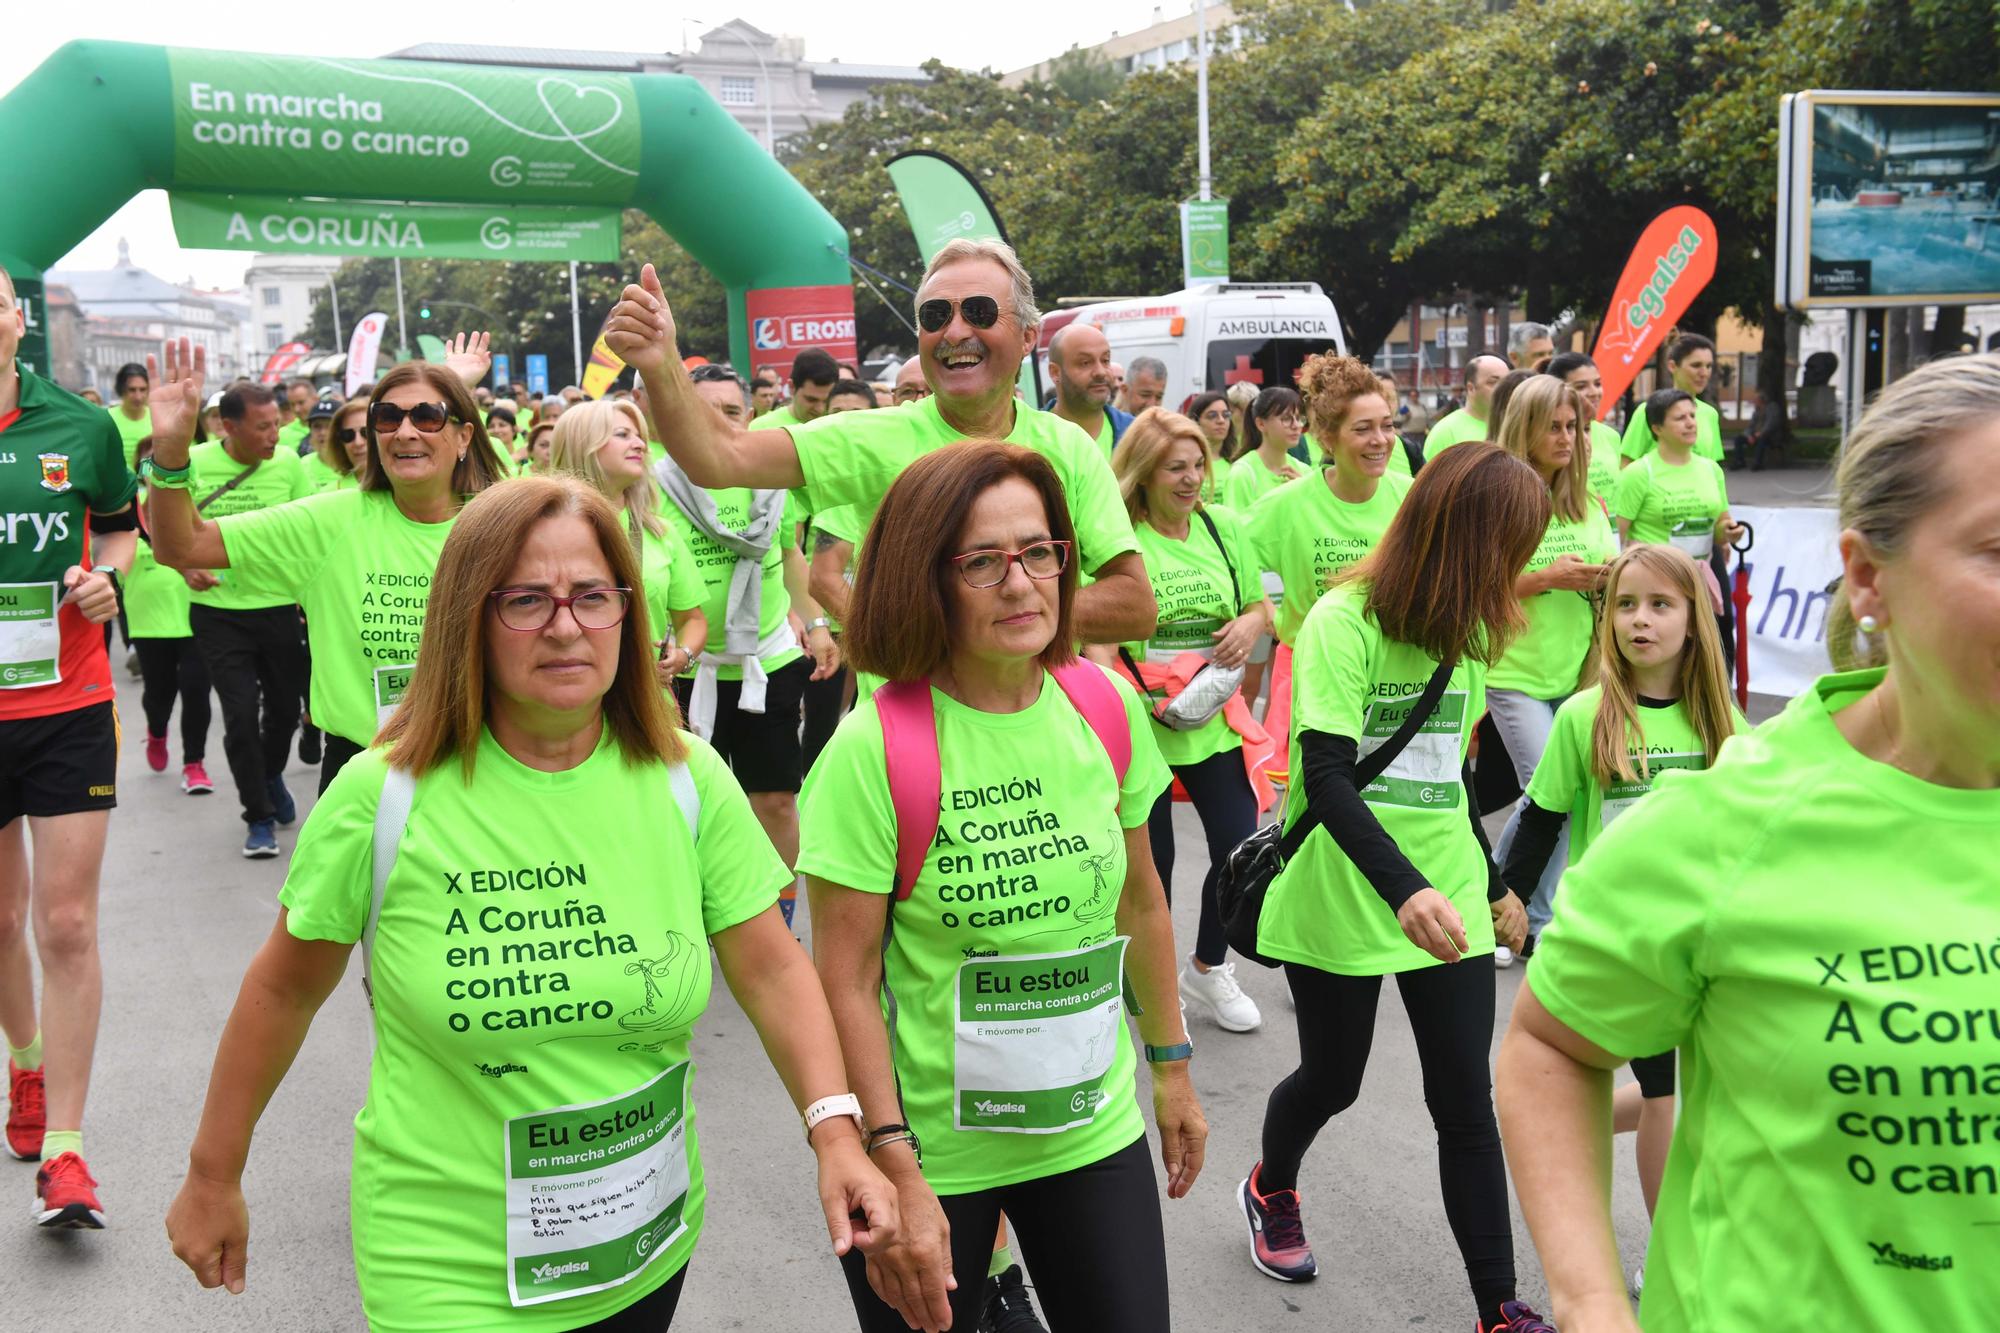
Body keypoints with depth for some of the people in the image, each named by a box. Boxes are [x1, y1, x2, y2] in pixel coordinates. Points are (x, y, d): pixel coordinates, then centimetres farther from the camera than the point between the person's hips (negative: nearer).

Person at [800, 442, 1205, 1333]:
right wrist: (897, 1176, -17)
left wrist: (1171, 1067, 14)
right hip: (930, 1151, -4)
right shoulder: (873, 749, -18)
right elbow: (845, 983, -15)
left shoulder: (1105, 707, -4)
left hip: (1093, 1128, 4)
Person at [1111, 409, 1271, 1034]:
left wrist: (1251, 626, -9)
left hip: (1214, 720, 5)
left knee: (1240, 846, 6)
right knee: (1151, 860, 6)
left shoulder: (1223, 526, 5)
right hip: (1141, 725, -4)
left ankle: (1207, 968, 30)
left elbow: (1260, 606, 14)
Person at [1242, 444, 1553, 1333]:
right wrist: (1403, 890, -38)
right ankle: (1270, 1191, 45)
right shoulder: (1344, 620, -16)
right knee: (1332, 1078, 13)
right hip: (1341, 895, -5)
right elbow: (1326, 775, -25)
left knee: (1467, 1099, 2)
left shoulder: (1466, 631, 7)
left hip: (1448, 900, 5)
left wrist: (1494, 885, 22)